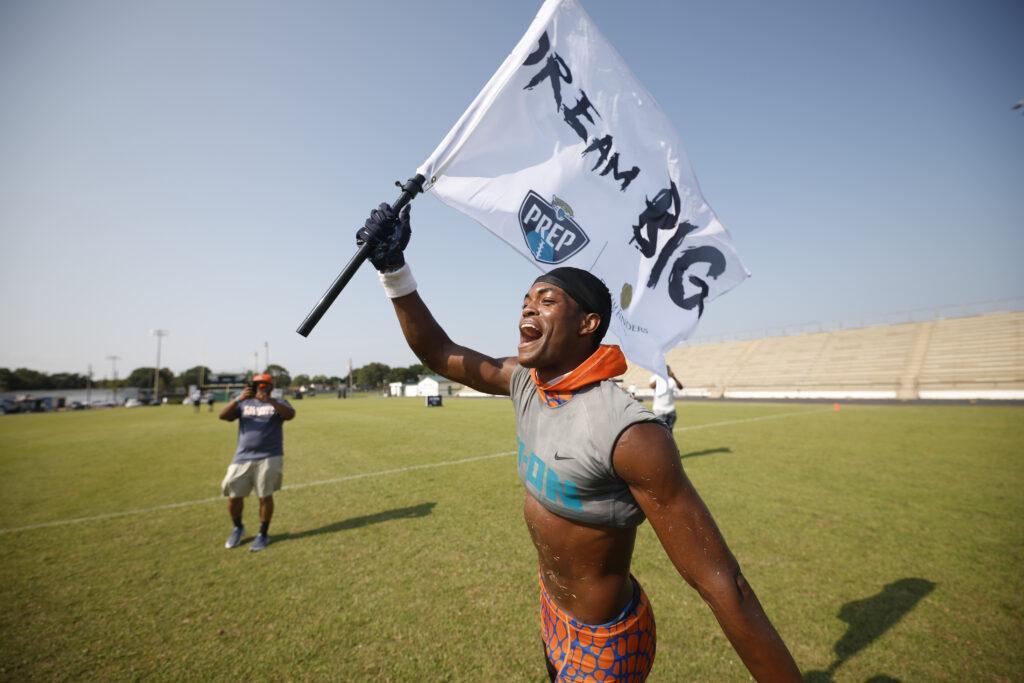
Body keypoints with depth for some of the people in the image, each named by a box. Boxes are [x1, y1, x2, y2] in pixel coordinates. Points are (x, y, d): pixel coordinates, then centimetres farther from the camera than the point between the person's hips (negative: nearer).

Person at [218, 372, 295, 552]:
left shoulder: (278, 404, 3)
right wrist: (238, 399, -21)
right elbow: (223, 416, -5)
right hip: (242, 458, 3)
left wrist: (270, 401, -32)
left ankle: (263, 535, 19)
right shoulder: (243, 403, 11)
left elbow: (290, 414, -19)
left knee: (265, 496, 1)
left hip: (269, 458, -3)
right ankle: (238, 528, 36)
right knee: (234, 496, 8)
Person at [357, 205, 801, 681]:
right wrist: (393, 268, -10)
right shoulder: (524, 381, -11)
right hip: (552, 608, 7)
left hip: (605, 643, -7)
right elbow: (438, 353, -3)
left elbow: (721, 585, -27)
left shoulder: (630, 434, -34)